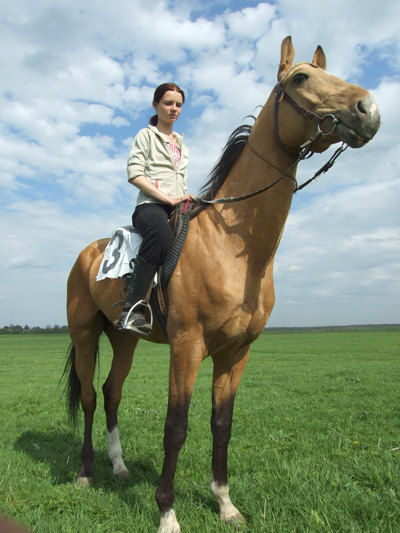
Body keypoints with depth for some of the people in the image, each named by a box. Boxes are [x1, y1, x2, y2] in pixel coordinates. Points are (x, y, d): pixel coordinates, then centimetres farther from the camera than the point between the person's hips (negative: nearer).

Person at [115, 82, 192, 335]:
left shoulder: (182, 146, 32)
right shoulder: (146, 136, 13)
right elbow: (134, 174, -3)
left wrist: (188, 200, 10)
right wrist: (168, 198, -13)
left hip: (178, 208, 7)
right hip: (151, 205, -6)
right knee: (161, 234, -42)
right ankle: (133, 308, -43)